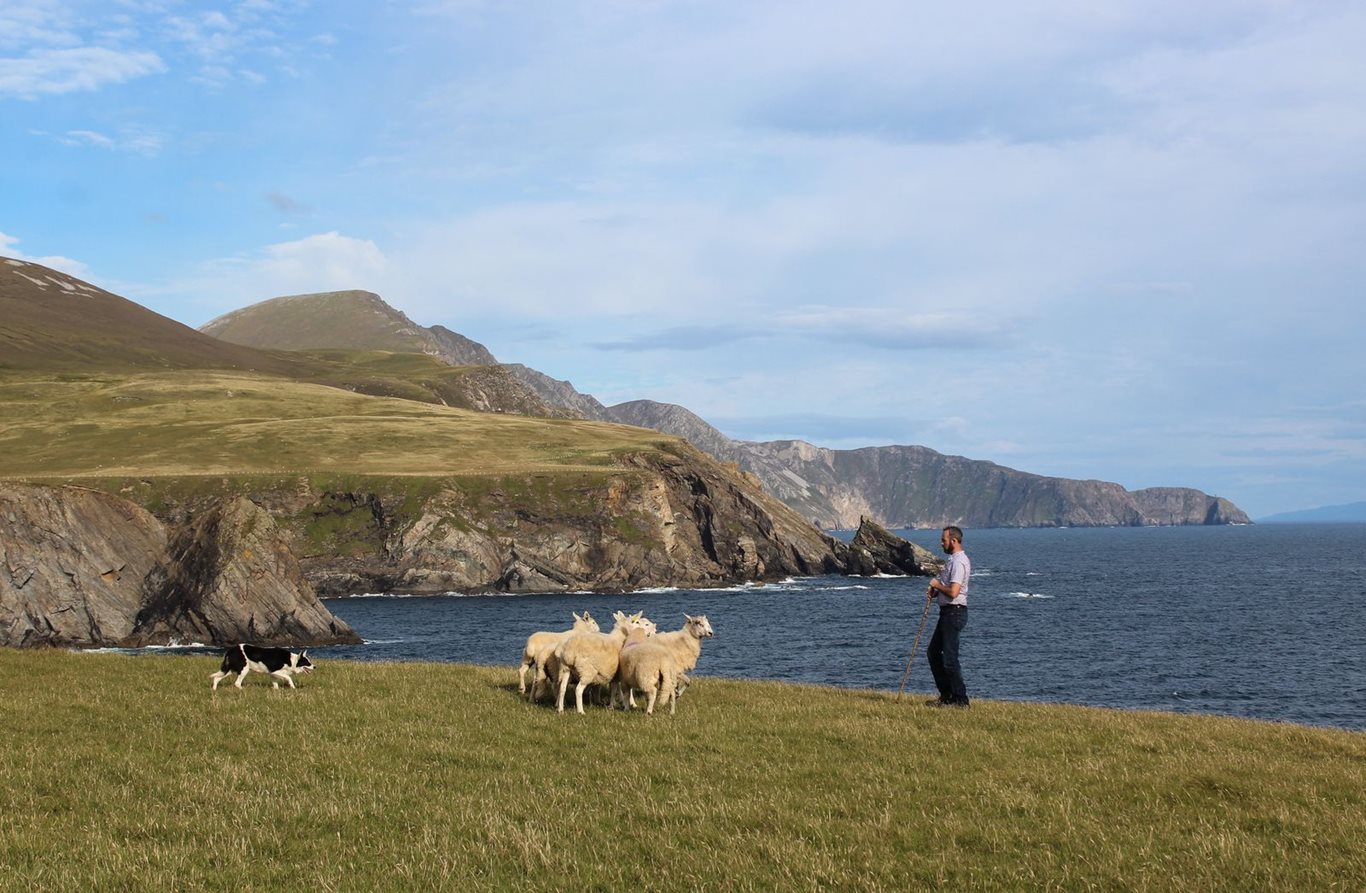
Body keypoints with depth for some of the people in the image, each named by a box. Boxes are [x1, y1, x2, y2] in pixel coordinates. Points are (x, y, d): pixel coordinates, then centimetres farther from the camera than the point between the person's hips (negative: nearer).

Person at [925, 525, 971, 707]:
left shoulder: (959, 562, -18)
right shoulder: (953, 560, 15)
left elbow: (953, 591, -27)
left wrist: (937, 585, -10)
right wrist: (935, 592, 7)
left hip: (954, 612, -11)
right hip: (947, 612, 11)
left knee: (949, 658, -8)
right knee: (934, 652, 16)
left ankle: (960, 699, -2)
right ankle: (946, 695, 21)